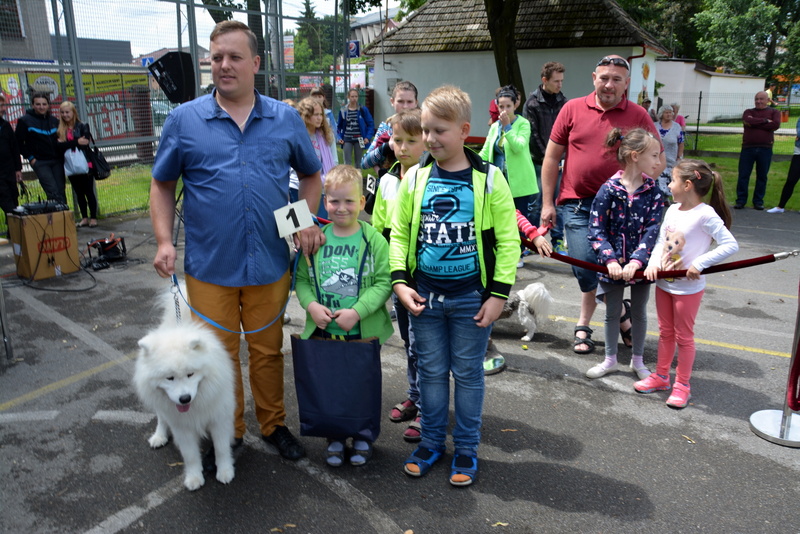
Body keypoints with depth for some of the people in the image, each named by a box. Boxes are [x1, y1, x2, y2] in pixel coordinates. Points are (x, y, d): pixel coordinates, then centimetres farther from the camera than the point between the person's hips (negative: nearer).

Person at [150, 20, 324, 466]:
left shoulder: (286, 119, 4)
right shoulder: (184, 120, 1)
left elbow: (311, 174, 14)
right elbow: (163, 185, 7)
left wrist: (308, 222, 0)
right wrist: (165, 241, -4)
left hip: (270, 264, 1)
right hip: (210, 266, 0)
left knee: (268, 350, 14)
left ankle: (274, 424, 33)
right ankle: (229, 434, 29)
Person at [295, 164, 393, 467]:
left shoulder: (374, 241, -7)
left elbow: (383, 283, -10)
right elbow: (302, 278, 6)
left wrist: (357, 311, -20)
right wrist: (311, 305, -12)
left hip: (364, 332, -2)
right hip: (323, 331, 2)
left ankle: (363, 436, 33)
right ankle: (335, 437, 32)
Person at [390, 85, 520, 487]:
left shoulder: (488, 180, -6)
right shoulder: (415, 179, 2)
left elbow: (507, 240, -5)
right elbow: (399, 233, 6)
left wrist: (499, 294, -9)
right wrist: (400, 281, -5)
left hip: (472, 297, -2)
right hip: (424, 295, 3)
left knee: (468, 373, 10)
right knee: (431, 370, 13)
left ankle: (466, 448, 27)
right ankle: (431, 441, 31)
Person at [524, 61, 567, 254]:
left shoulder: (563, 102, 7)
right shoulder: (532, 102, -4)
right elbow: (532, 135, -7)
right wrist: (546, 157, -9)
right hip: (538, 162, -3)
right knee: (535, 203, 2)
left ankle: (558, 241, 17)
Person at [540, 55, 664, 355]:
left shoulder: (638, 116, 2)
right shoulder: (573, 109, 3)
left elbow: (658, 159, 8)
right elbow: (552, 157, 6)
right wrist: (547, 203, 3)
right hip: (578, 203, 0)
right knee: (585, 266, -4)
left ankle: (584, 325, 26)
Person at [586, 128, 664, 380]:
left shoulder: (654, 193, -4)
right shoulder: (608, 190, -11)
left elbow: (652, 230, -11)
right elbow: (596, 230, -12)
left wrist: (636, 261, -23)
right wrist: (610, 259, -22)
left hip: (640, 263, 2)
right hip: (613, 264, -1)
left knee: (639, 312, 15)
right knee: (612, 312, 13)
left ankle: (637, 360, 33)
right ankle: (610, 360, 31)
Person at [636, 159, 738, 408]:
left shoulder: (705, 215, -18)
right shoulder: (672, 210, 3)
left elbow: (731, 245, -22)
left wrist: (699, 263, -25)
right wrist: (653, 263, -9)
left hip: (688, 287, -7)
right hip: (663, 283, 7)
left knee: (683, 336, 7)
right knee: (665, 332, 19)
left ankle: (682, 385, 23)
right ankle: (661, 376, 34)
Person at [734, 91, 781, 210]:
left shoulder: (774, 112, 10)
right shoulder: (748, 112, 12)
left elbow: (776, 125, -10)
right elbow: (747, 121, -11)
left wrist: (755, 123, -9)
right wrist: (765, 121, -9)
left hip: (765, 149, 0)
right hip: (748, 148, 0)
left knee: (762, 176, 5)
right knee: (743, 175, -1)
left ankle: (758, 201, 13)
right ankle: (741, 200, 5)